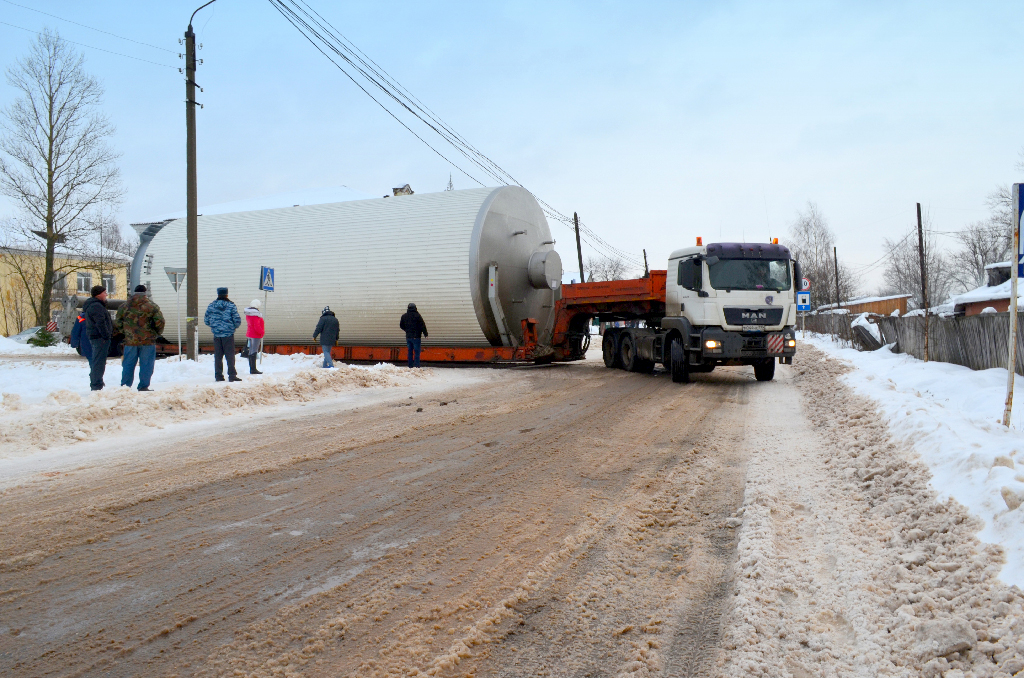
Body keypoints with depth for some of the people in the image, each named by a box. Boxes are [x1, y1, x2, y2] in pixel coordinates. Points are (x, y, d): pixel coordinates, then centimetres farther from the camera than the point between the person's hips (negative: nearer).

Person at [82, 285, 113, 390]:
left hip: (95, 337, 11)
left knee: (96, 362, 17)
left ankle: (95, 385, 25)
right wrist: (107, 335, -21)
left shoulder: (93, 305, 20)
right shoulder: (96, 306, -15)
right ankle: (97, 386, -11)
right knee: (99, 362, -11)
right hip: (100, 338, -11)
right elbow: (100, 323, -22)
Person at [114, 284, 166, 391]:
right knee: (146, 365, 2)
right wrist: (156, 333, 7)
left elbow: (117, 324, 10)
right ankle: (143, 386, 1)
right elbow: (159, 321, -10)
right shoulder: (151, 306, -3)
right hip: (147, 340, -3)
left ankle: (125, 386, 14)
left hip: (130, 341, 3)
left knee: (128, 365, 11)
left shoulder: (124, 306, 7)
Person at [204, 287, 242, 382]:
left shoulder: (211, 305, 3)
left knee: (218, 356, 9)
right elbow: (237, 320, -8)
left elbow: (206, 320, 8)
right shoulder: (231, 305, -5)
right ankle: (232, 376, -3)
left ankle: (218, 376, 10)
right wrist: (235, 326, 14)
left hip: (216, 334, 3)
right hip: (228, 334, -3)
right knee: (230, 355, 1)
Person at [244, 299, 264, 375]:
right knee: (254, 352, -7)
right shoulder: (256, 314, -20)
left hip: (249, 334, 9)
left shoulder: (248, 313, 9)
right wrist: (261, 332, -10)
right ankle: (253, 369, -5)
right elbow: (257, 326, -24)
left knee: (251, 352, 13)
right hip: (256, 335, -9)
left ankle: (251, 369, 20)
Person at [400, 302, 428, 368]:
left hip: (408, 337, 5)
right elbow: (422, 325, -9)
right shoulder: (417, 315, -9)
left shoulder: (404, 316, 8)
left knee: (410, 352, 12)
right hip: (416, 337, -5)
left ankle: (410, 366, 13)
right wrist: (425, 334, 1)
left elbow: (401, 326, 18)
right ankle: (416, 366, -9)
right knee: (416, 352, -4)